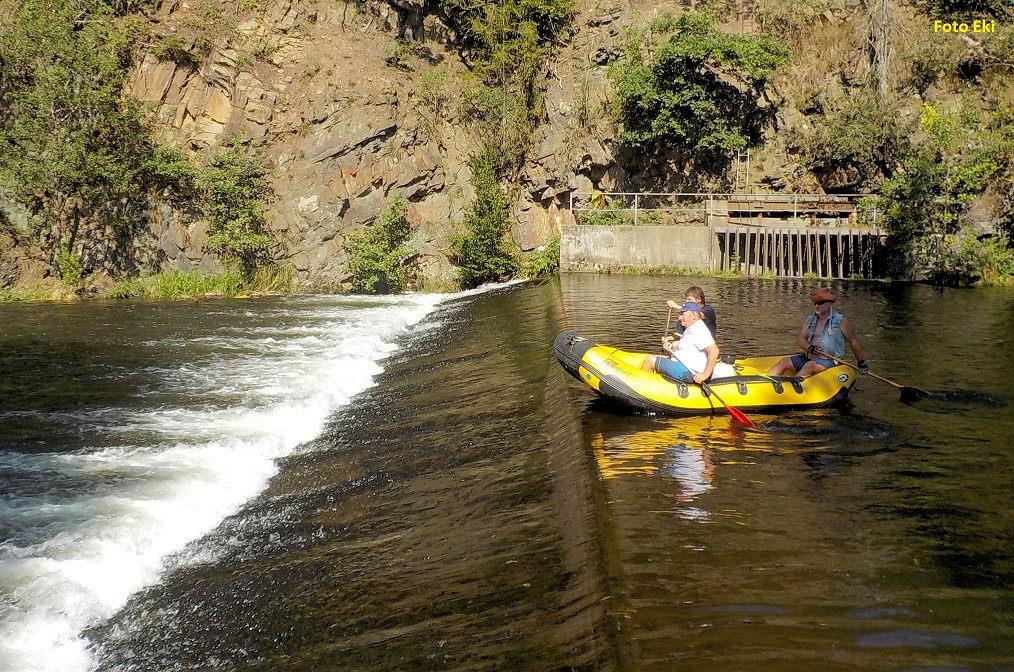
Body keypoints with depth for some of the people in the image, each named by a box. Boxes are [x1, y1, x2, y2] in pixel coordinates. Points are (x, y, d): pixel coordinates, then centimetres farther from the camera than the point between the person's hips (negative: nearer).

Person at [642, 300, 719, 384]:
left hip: (687, 373, -11)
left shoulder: (699, 331, -20)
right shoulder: (691, 328, 15)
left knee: (650, 360, -4)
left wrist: (705, 375, -31)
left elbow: (714, 350, -31)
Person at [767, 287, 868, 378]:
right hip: (809, 358, 6)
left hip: (831, 361, -6)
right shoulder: (809, 320, 13)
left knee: (810, 365, -35)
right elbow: (799, 339, 4)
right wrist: (810, 348, -18)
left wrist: (862, 363, 3)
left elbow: (853, 341, 2)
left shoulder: (841, 321, 0)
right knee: (784, 362, -12)